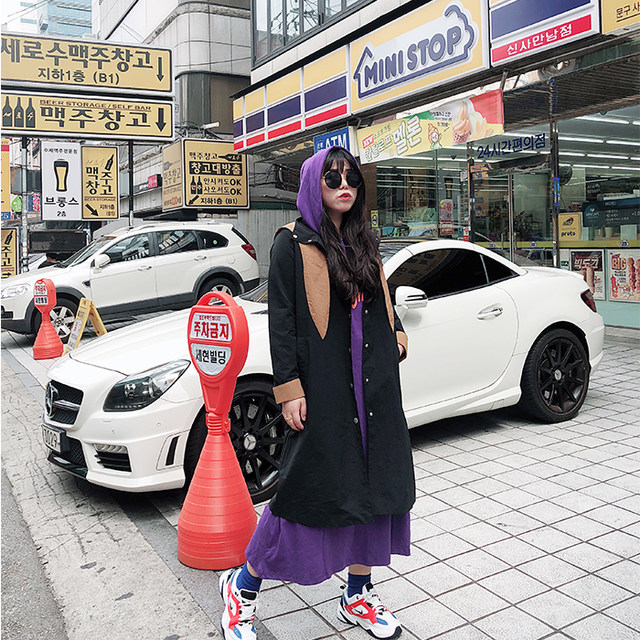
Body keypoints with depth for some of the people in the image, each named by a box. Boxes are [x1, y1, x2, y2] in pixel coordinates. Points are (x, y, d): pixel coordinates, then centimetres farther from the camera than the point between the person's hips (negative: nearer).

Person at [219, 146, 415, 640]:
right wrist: (288, 389, -15)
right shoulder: (293, 243, -5)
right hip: (323, 389, -6)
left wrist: (396, 337, 7)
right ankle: (243, 586, 22)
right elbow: (281, 320, -9)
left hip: (374, 386, 6)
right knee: (309, 486, 0)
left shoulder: (364, 242, 14)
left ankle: (358, 595, 28)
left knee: (372, 480, 10)